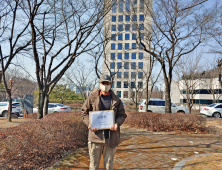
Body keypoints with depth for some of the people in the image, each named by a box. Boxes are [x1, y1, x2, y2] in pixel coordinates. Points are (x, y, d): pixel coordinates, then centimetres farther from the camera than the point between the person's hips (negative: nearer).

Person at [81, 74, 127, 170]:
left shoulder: (116, 100, 4)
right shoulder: (92, 97, 0)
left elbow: (122, 115, 9)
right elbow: (84, 112, 6)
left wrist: (117, 123, -11)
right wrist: (89, 124, -10)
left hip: (111, 136, 1)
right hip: (96, 135, -1)